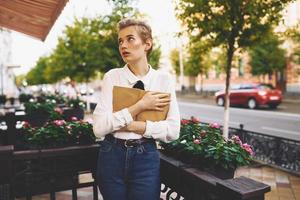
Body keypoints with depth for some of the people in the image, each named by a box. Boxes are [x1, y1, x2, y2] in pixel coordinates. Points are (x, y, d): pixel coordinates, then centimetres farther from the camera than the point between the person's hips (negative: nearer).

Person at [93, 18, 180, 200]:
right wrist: (139, 106, -17)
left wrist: (132, 125, -16)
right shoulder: (112, 77, -4)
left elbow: (173, 130, -9)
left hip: (146, 157, 0)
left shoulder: (164, 79, -3)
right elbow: (99, 127, -13)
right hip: (112, 155, 1)